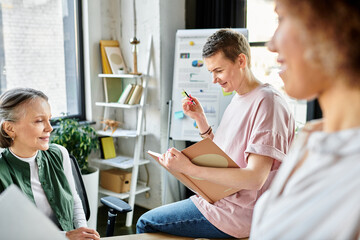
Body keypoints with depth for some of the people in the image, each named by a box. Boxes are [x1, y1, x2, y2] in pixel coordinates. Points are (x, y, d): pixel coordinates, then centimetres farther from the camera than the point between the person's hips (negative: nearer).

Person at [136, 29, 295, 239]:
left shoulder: (268, 102, -19)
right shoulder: (238, 99, 12)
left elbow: (255, 178, -26)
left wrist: (190, 169, -30)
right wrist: (200, 119, 4)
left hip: (240, 213, -9)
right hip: (221, 197, 9)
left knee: (146, 223, -5)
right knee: (149, 220, 16)